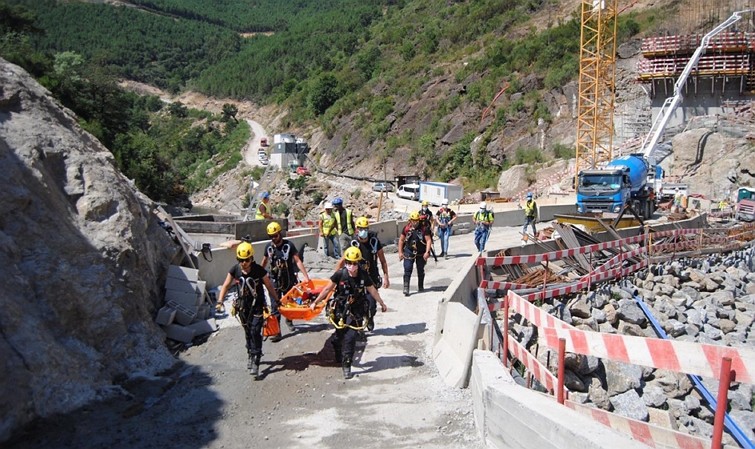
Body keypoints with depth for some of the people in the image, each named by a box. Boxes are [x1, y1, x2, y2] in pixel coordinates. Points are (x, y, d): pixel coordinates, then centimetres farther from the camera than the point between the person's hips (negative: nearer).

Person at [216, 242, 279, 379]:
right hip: (242, 305, 3)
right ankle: (251, 356, 34)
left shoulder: (259, 270, -18)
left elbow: (269, 286, -8)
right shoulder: (235, 270, -10)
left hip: (257, 305, -3)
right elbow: (226, 285, -2)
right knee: (247, 332, 14)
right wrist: (220, 301, -14)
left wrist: (277, 301, -2)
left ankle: (256, 362, -6)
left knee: (255, 332, -12)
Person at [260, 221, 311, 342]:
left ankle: (289, 320, 44)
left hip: (289, 280, -1)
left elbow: (298, 261, -14)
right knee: (275, 306, -4)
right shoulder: (268, 247, -3)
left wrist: (306, 276, -21)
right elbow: (264, 262, 13)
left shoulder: (289, 245, -12)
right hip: (275, 281, 1)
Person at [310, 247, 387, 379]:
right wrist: (315, 302, 3)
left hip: (356, 311, 0)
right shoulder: (340, 274, -14)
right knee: (339, 336, 8)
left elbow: (372, 290, 5)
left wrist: (382, 304, 16)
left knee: (350, 337, -10)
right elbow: (327, 289, -3)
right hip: (340, 310, 0)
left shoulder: (363, 275, -11)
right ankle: (339, 358, 35)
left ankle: (346, 365, 0)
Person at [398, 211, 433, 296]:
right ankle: (406, 288, -11)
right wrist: (400, 252, 2)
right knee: (407, 270, -11)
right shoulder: (406, 228, -4)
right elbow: (401, 240, 5)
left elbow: (428, 240, -10)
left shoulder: (423, 229, -10)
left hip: (421, 253, 0)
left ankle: (421, 287, 33)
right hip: (409, 252, 0)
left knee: (421, 271, 15)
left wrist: (427, 252, -20)